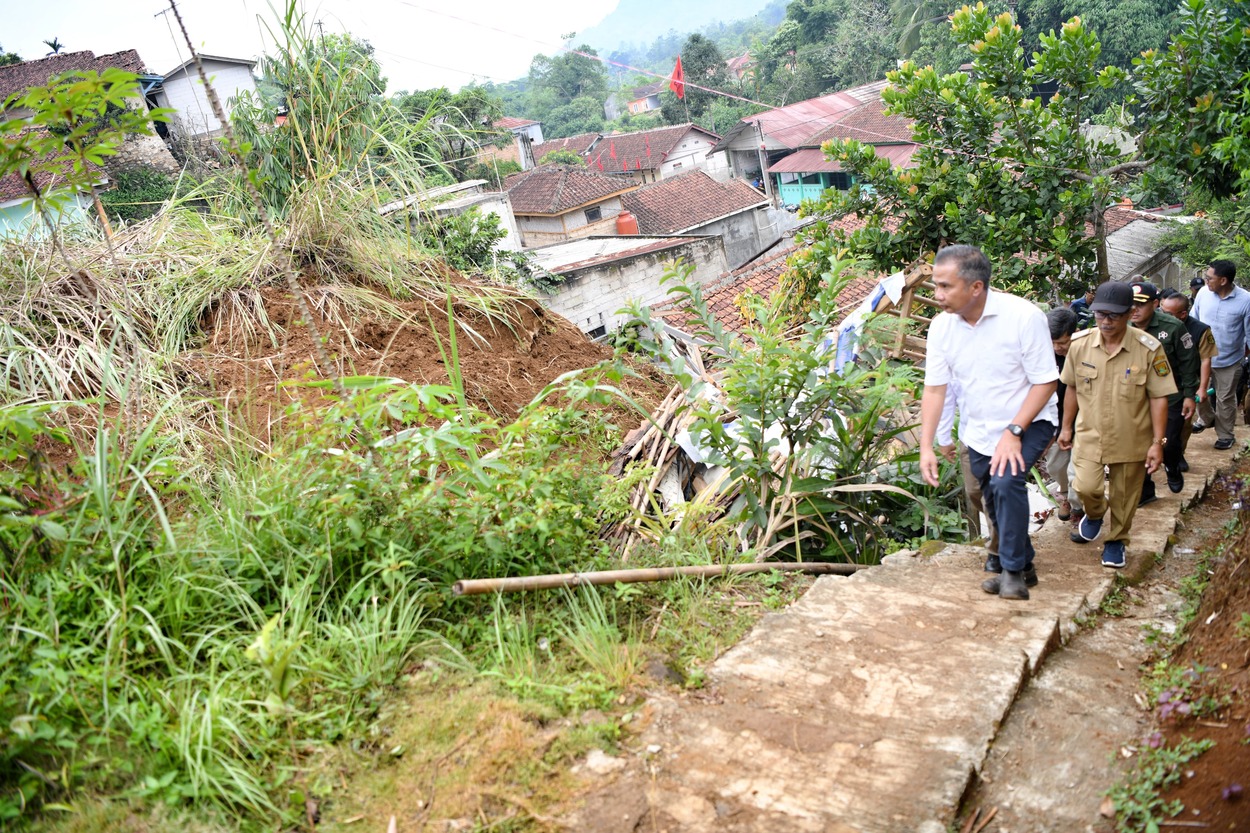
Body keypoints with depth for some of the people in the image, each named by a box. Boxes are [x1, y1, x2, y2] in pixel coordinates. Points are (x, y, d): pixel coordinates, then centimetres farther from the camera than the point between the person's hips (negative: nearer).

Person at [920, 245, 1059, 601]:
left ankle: (1013, 572, -10)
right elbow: (934, 388, -6)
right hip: (979, 431, 5)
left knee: (1006, 481, -27)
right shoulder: (942, 325, -10)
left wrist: (1013, 432, -26)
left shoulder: (1024, 317, -23)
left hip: (1028, 423, -5)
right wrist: (926, 447, -12)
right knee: (996, 504, 15)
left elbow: (1045, 382, -19)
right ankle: (1024, 565, 39)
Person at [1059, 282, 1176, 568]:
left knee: (1124, 497, 11)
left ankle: (1116, 541, 36)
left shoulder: (1149, 349, -13)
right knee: (1086, 487, -11)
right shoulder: (1080, 344, -7)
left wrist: (1157, 442, -9)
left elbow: (1158, 398, -8)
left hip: (1131, 439, -1)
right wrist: (1066, 427, 12)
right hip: (1090, 435, 1)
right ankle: (1095, 514, 25)